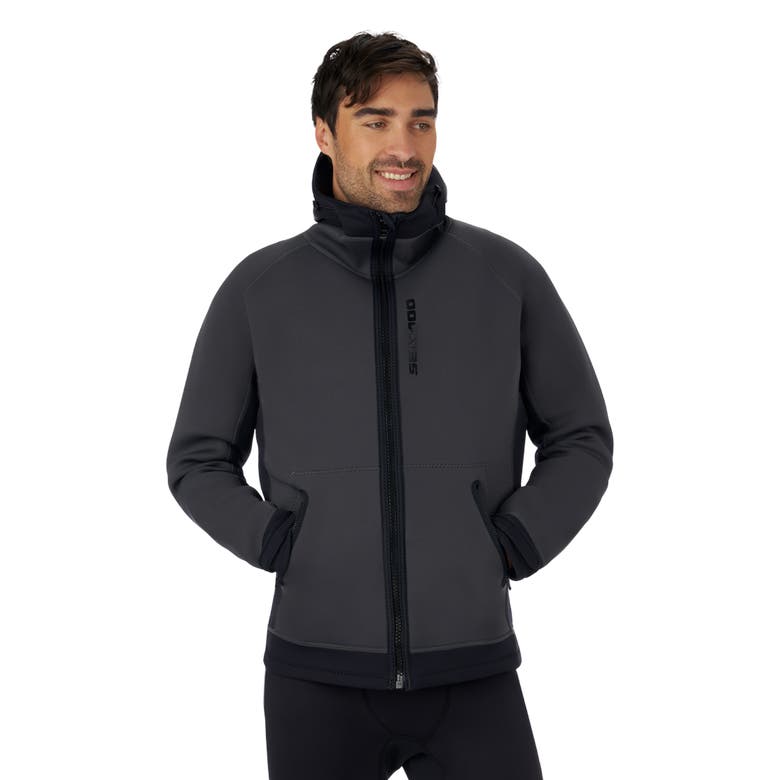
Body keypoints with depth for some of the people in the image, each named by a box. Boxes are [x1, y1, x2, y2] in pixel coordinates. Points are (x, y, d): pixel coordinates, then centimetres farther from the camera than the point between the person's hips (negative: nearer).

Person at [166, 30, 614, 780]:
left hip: (469, 670, 0)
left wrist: (508, 551, -7)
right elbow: (198, 463, 8)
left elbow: (580, 440, 7)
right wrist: (284, 552, -8)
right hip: (318, 674, 0)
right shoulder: (257, 287, 0)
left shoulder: (508, 274, -1)